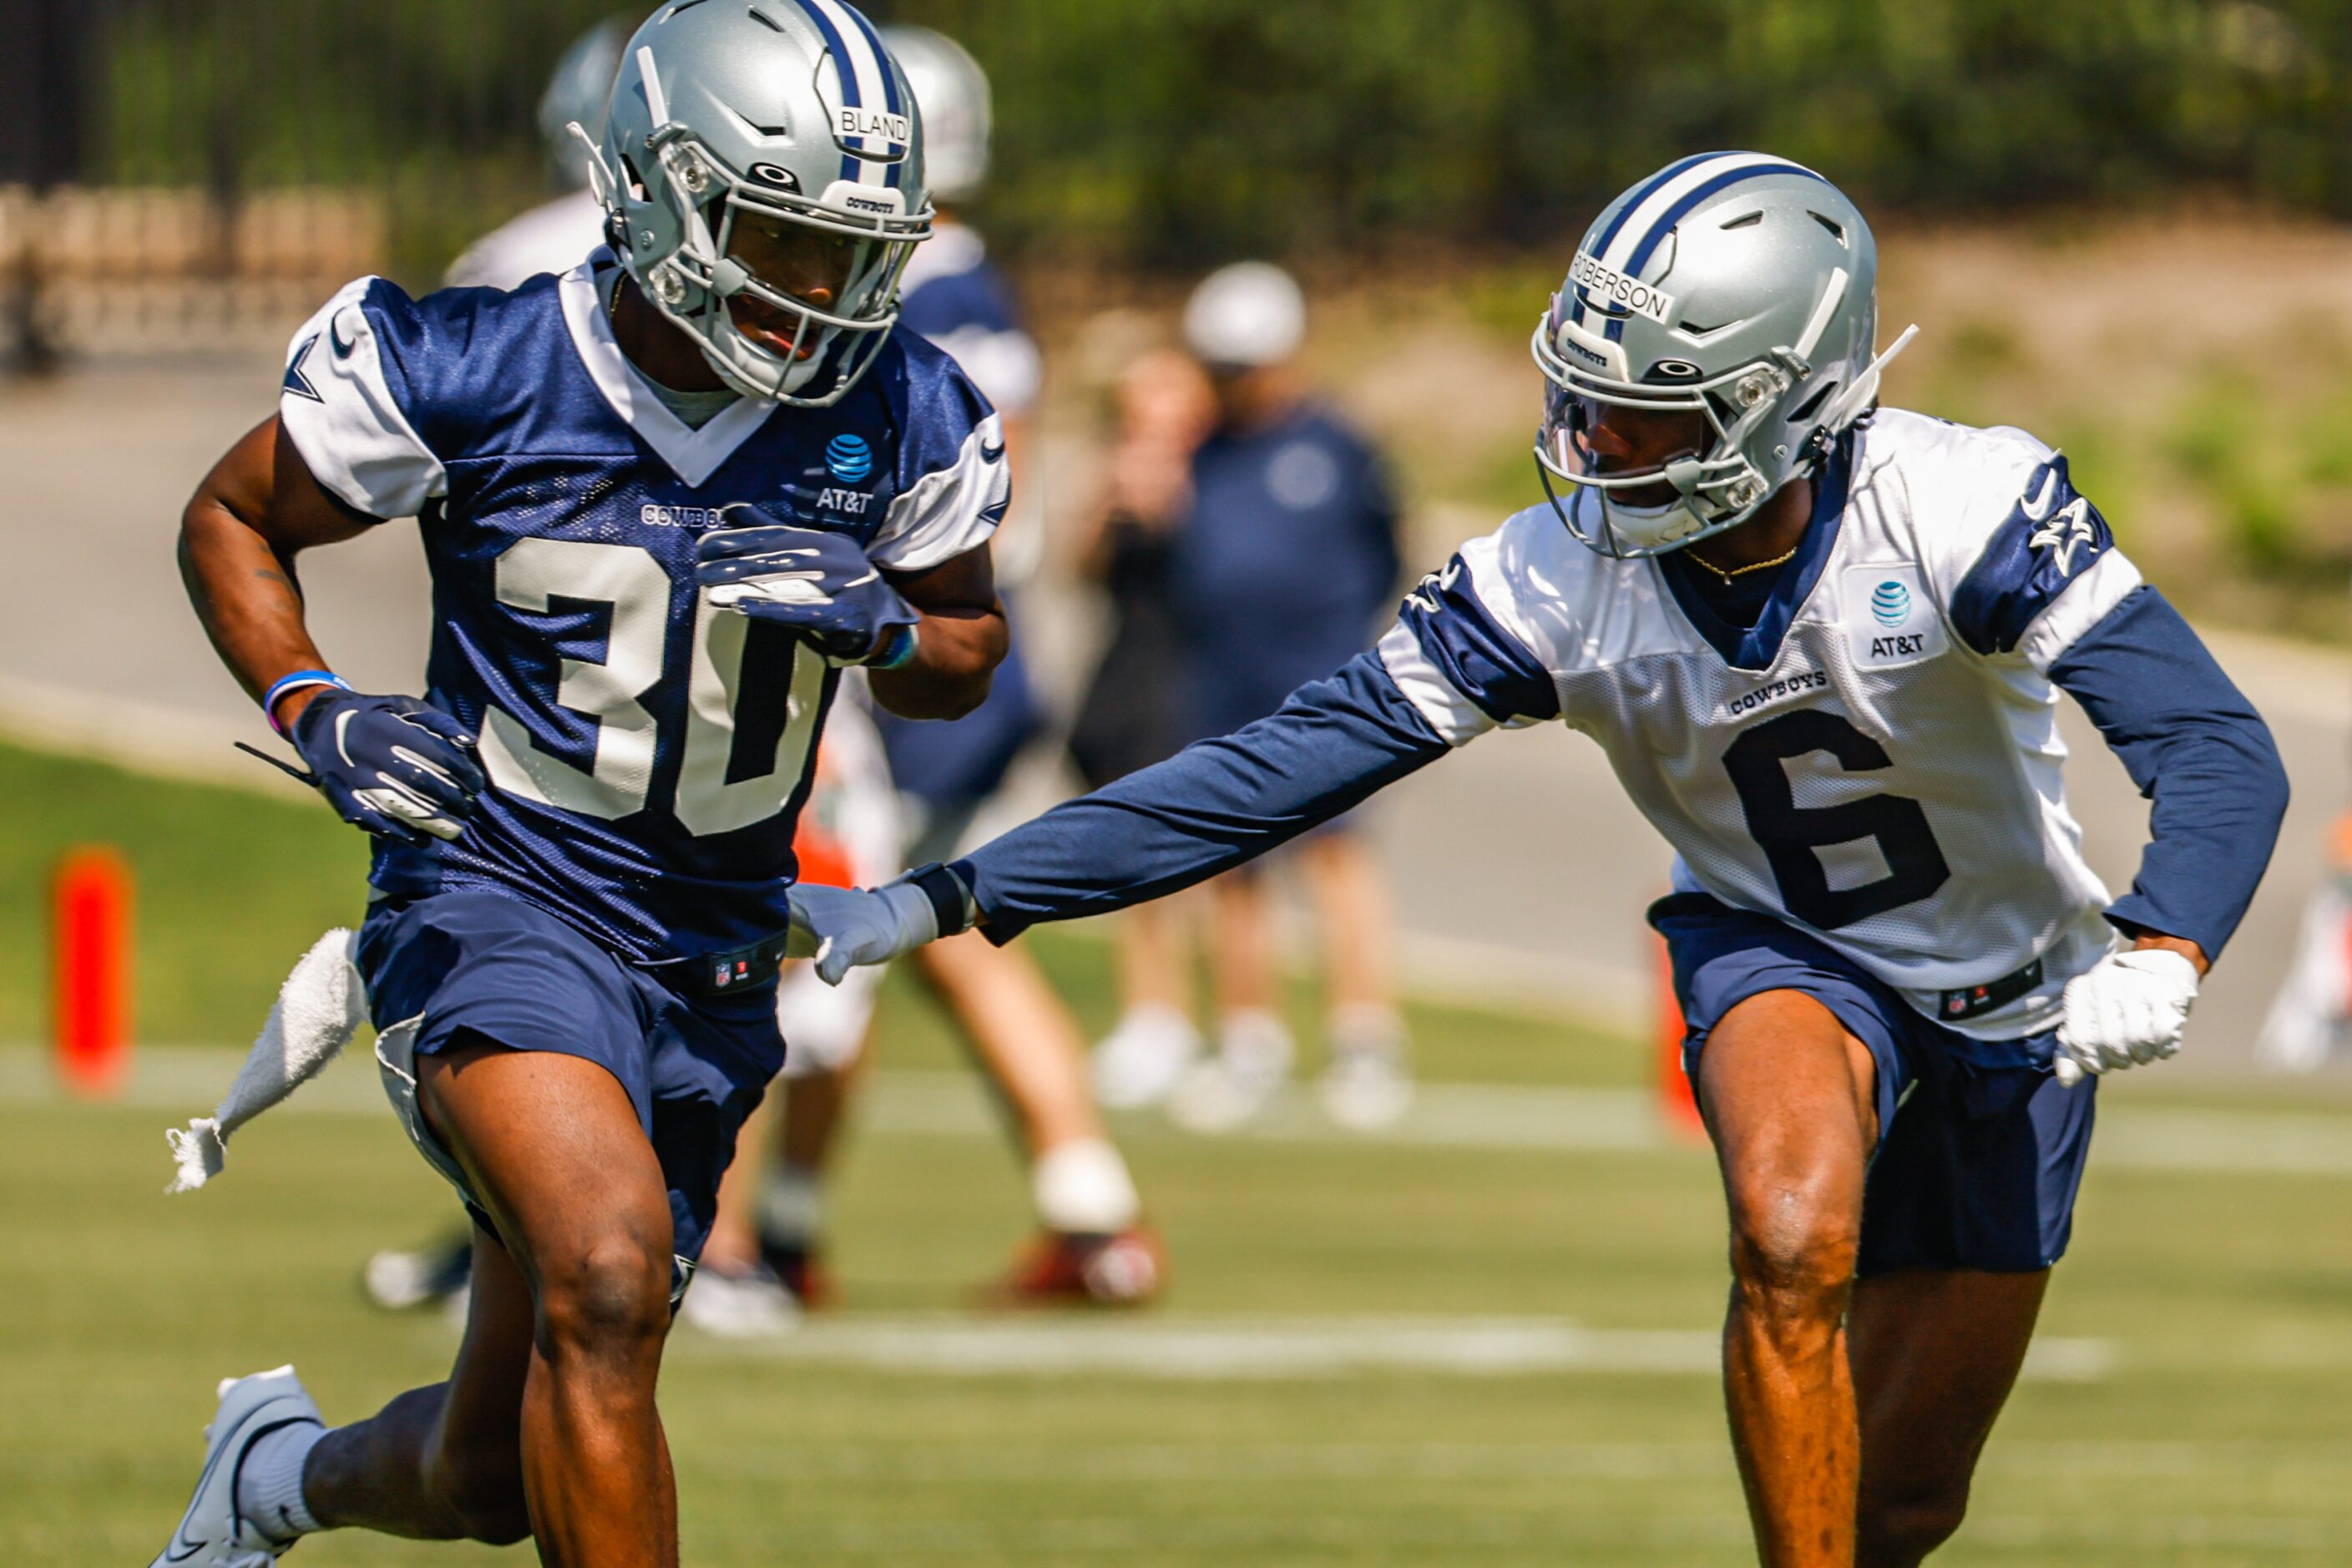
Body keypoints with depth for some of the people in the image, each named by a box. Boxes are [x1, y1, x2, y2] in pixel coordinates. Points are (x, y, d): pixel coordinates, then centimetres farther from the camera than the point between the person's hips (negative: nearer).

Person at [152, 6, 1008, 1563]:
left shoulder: (903, 419, -3)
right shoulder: (472, 368, -12)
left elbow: (967, 654, 12)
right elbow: (233, 520, 3)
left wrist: (882, 626, -12)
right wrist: (314, 712, -14)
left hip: (714, 949, 5)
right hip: (498, 899, -4)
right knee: (609, 1278, -33)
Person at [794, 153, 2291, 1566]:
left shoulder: (1957, 507, -30)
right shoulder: (1556, 581, -22)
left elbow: (2220, 752, -36)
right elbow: (1282, 771, -20)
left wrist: (2156, 955, -57)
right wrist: (940, 906, -25)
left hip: (2012, 1007, 0)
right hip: (1781, 955, 0)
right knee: (1794, 1246, -34)